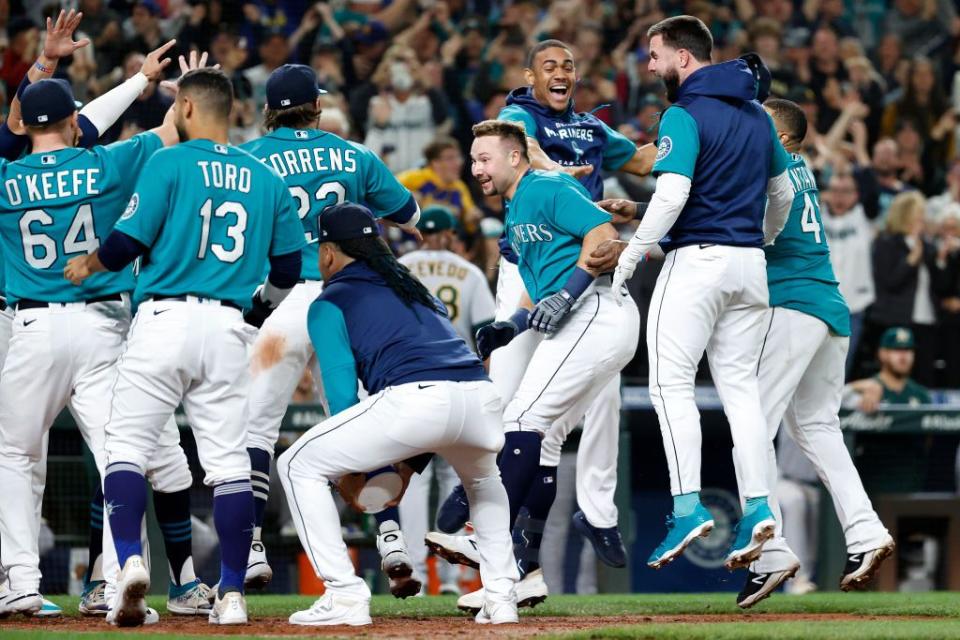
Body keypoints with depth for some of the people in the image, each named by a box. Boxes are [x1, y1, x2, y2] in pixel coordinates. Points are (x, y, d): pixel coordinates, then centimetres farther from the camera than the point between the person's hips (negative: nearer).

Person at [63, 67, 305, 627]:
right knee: (229, 461, 4)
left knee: (127, 446, 1)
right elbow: (289, 269, 14)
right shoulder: (266, 178, 13)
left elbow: (128, 243, -5)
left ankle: (131, 560, -20)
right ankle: (233, 594, 1)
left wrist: (87, 265, 15)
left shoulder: (169, 163, -1)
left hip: (166, 317, -4)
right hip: (230, 329, 4)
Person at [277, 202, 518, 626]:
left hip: (413, 400, -6)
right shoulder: (417, 290, 35)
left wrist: (354, 471, 19)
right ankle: (501, 597, 26)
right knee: (482, 477, 40)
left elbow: (342, 392, 6)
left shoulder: (329, 303, 15)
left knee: (299, 465, 9)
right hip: (482, 397, 6)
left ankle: (345, 595, 1)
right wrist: (412, 462, 33)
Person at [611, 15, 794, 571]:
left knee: (672, 383, -6)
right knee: (740, 385, 8)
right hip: (749, 264, 7)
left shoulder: (686, 115, -10)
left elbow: (672, 194, -21)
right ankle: (758, 505, -2)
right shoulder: (757, 115, 14)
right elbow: (783, 194, 23)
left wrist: (630, 257, -15)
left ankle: (688, 505, -16)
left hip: (697, 259, -7)